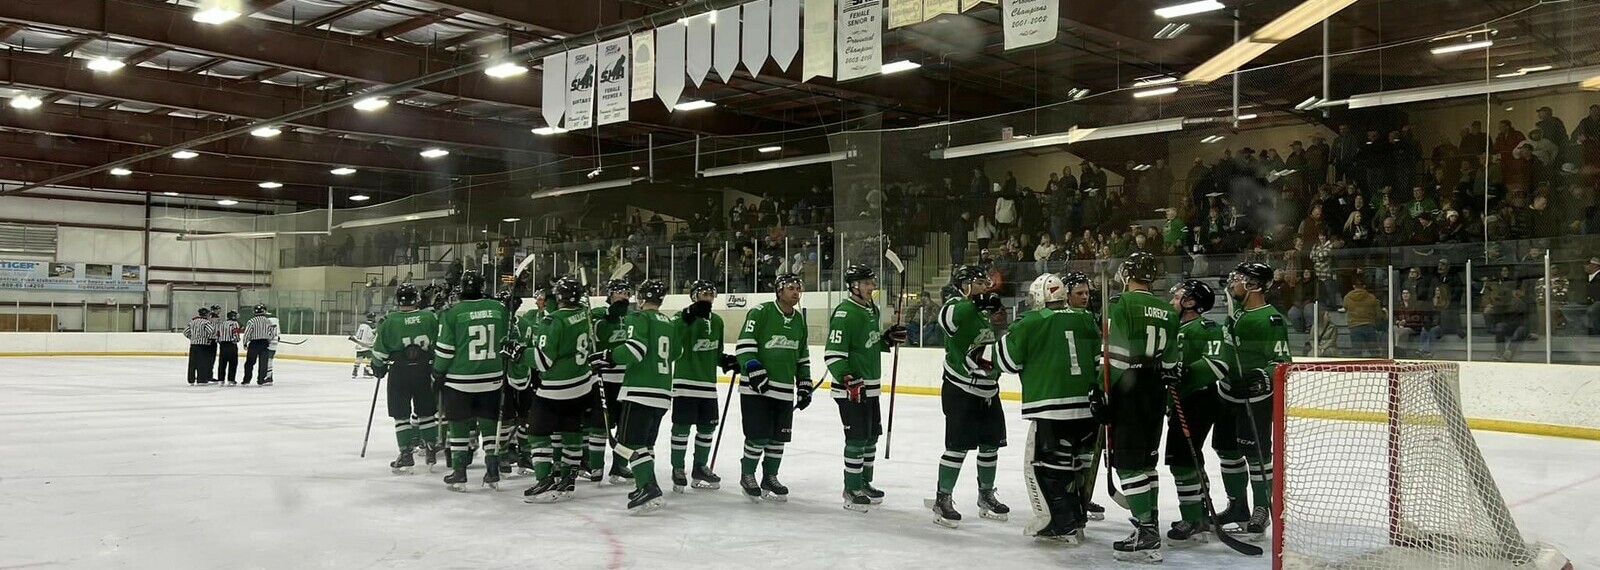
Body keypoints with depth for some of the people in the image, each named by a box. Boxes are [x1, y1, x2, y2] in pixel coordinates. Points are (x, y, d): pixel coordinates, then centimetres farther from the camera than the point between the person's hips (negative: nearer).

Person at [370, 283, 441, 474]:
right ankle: (431, 451, 19)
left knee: (401, 415, 5)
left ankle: (406, 455, 2)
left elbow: (379, 352, -2)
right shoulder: (430, 318, -3)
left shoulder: (389, 322, -8)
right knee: (426, 412, 14)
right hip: (425, 372, 2)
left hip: (399, 373, -2)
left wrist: (378, 369, 16)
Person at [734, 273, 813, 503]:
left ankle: (770, 478, 24)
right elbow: (744, 345, -13)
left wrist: (804, 386, 15)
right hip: (756, 388, -6)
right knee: (758, 436, -5)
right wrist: (754, 371, -21)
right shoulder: (760, 312, -9)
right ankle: (747, 476, 15)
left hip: (785, 390, 6)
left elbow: (803, 356, 19)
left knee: (778, 438, 9)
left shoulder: (799, 319, 12)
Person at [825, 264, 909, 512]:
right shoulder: (845, 313, -17)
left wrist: (889, 339, 7)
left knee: (871, 436, 16)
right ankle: (852, 489, 4)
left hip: (871, 386, 9)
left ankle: (864, 482, 29)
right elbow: (833, 353, -22)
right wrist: (848, 379, -30)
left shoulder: (873, 310, 12)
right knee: (857, 437, -7)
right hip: (850, 387, -9)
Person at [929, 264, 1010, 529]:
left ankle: (986, 495, 29)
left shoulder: (984, 312, 17)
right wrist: (979, 303, -42)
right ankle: (942, 500, 3)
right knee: (958, 446, -8)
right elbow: (947, 318, -37)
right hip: (960, 390, -8)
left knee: (990, 444, 13)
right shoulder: (955, 306, -11)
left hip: (987, 390, 9)